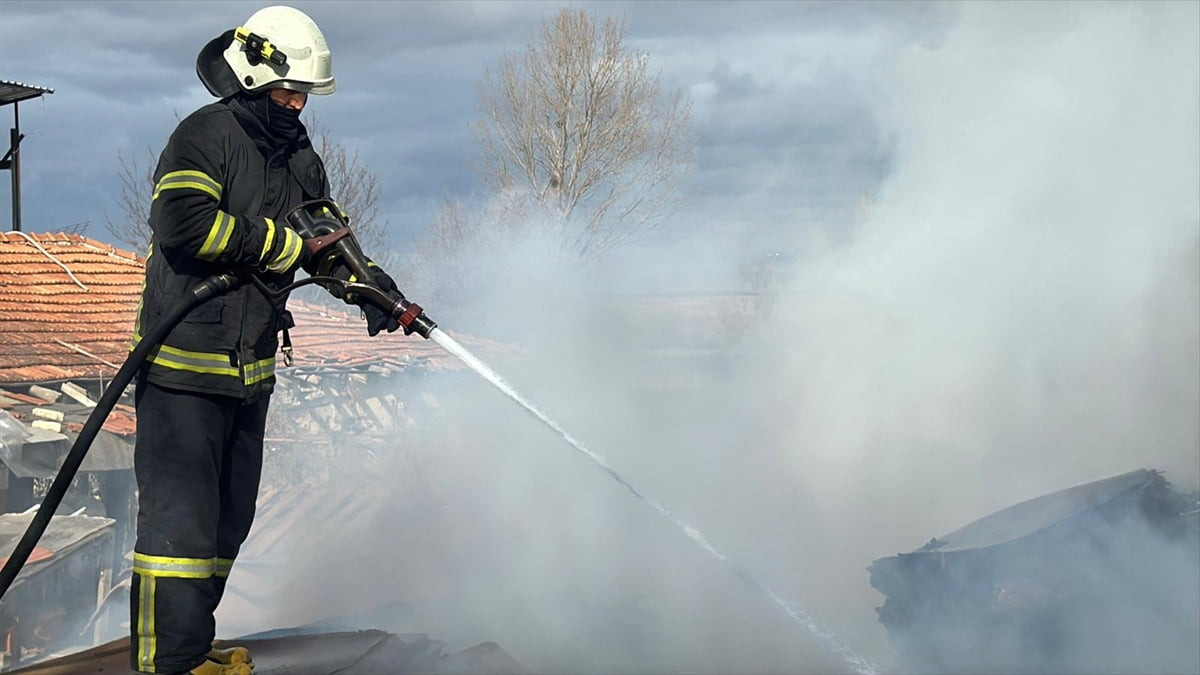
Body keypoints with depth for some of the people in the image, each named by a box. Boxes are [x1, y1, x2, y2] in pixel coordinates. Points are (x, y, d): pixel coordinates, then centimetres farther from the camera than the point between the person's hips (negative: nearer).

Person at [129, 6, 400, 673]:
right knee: (180, 513, -9)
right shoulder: (205, 136, -11)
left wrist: (371, 286, -4)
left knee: (229, 515, 15)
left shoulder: (301, 159, 14)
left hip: (252, 368, 9)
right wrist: (285, 244, -21)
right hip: (185, 365, -8)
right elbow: (183, 224, -26)